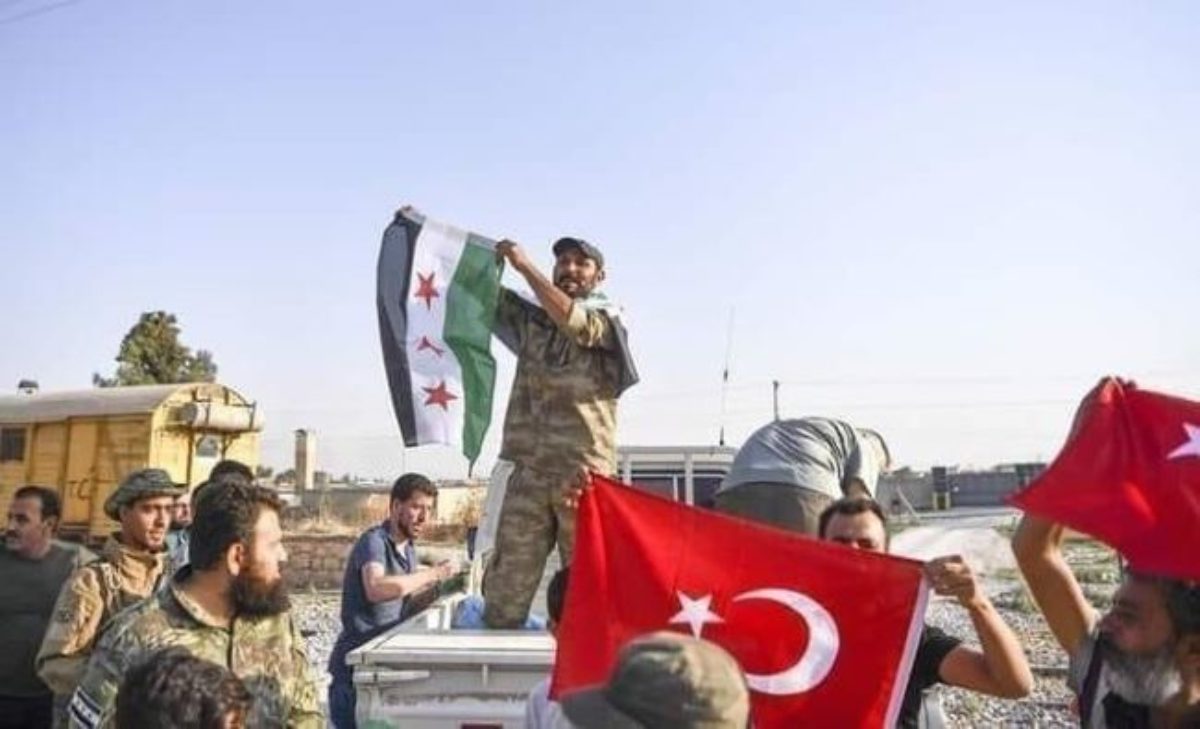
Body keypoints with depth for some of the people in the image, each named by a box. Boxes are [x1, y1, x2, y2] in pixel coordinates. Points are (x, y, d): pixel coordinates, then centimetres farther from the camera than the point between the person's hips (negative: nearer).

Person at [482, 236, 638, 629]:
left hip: (584, 472, -3)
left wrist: (524, 265, -9)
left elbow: (573, 321, -14)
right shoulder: (532, 319, 18)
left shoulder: (607, 319, 6)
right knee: (506, 583, 2)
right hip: (529, 470, 4)